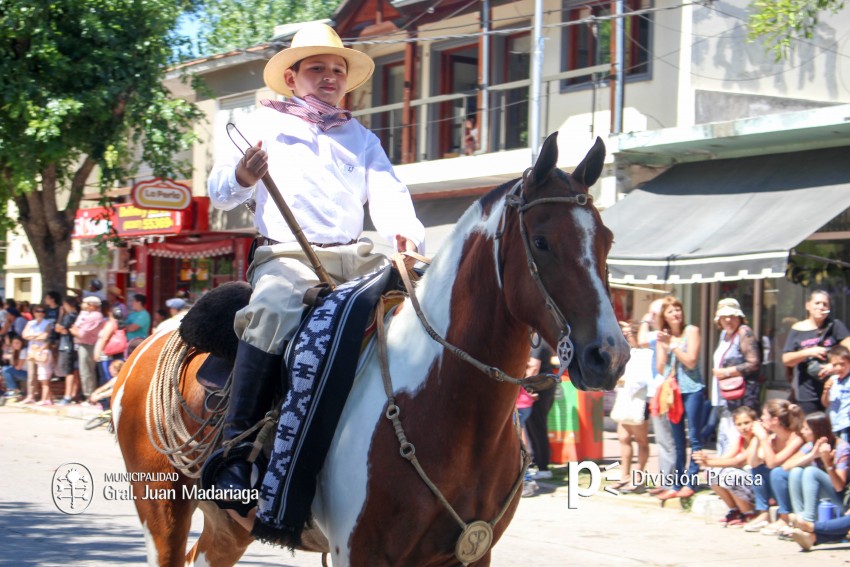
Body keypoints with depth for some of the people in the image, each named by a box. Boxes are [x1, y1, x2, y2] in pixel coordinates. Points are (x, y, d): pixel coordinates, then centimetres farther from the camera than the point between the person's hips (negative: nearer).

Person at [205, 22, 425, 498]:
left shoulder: (363, 138, 24)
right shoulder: (267, 125, 14)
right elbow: (219, 191, 5)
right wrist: (242, 178, -21)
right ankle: (236, 444, -35)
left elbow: (388, 193, 8)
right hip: (287, 256, -4)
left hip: (355, 259, 4)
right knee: (274, 312, -37)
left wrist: (406, 233, -15)